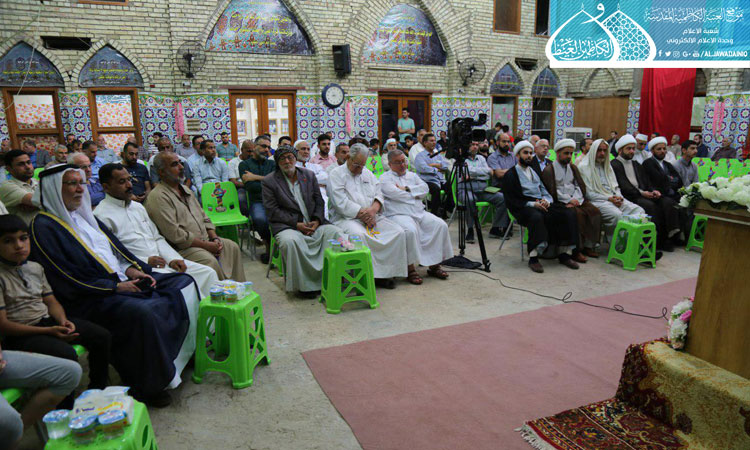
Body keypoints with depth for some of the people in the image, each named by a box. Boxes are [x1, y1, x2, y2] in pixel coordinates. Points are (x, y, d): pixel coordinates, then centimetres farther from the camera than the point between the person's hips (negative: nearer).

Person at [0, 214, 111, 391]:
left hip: (48, 320, 7)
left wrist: (63, 320, -9)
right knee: (67, 354, -32)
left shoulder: (35, 268, 11)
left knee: (103, 336, -5)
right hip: (20, 333, -7)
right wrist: (48, 331, -21)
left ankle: (97, 390, 11)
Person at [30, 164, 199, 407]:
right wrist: (116, 287, -17)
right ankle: (147, 386, -18)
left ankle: (187, 355, 1)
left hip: (121, 279, 9)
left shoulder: (84, 214, 18)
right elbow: (66, 280, -15)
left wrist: (132, 269, -2)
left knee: (184, 283, -4)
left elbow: (115, 248, 18)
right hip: (88, 299, -9)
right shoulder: (43, 227, -8)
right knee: (141, 312, -36)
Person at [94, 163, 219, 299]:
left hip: (162, 261, 8)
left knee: (208, 272, -7)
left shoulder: (137, 206, 20)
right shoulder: (102, 215, -5)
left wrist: (173, 259, 3)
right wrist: (147, 261, -17)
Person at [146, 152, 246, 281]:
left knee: (232, 247, -2)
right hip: (182, 248, -9)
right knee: (210, 261, -29)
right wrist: (206, 245, -17)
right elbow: (174, 234, -20)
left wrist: (214, 238, 2)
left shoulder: (185, 189, 17)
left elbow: (204, 217, 20)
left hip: (205, 239, 9)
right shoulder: (158, 197, -13)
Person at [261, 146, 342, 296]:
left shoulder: (309, 175, 15)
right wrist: (296, 224, -15)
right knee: (290, 240, -37)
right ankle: (302, 284, -22)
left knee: (336, 232, -21)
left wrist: (317, 220, -6)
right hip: (287, 226, -3)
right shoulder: (269, 181, 3)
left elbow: (319, 201, 14)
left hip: (313, 223, 4)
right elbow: (272, 211, -5)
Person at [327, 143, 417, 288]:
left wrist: (373, 209, -10)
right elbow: (341, 203, -11)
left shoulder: (367, 172, 21)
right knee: (359, 234, -39)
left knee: (398, 232, -15)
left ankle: (385, 272, -12)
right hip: (346, 218, -6)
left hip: (371, 216, 6)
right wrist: (362, 213, -15)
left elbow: (379, 194, 12)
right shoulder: (336, 174, 1)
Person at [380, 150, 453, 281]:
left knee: (440, 225, -16)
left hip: (420, 212, 6)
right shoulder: (385, 178, 6)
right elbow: (395, 194, -11)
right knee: (410, 230, -36)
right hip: (398, 214, -6)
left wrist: (407, 189, -6)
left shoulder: (412, 175, 23)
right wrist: (415, 194, 1)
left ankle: (434, 265, -10)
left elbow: (425, 188, 7)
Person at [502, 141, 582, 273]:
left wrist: (546, 200, -4)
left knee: (569, 213, -17)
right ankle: (533, 257, -33)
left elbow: (544, 191, 21)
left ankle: (563, 253, -10)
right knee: (536, 217, -40)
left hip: (541, 205, 6)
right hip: (524, 208, -6)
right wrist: (532, 204, -17)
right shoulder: (510, 175, 3)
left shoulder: (535, 171, 25)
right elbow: (511, 201, -6)